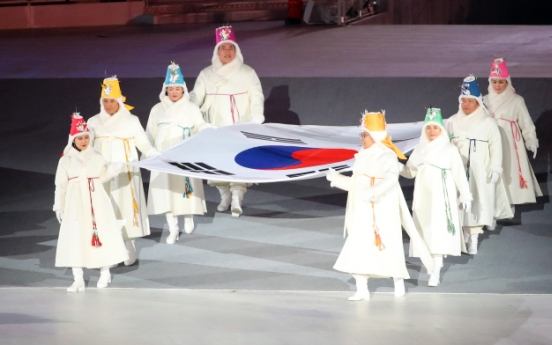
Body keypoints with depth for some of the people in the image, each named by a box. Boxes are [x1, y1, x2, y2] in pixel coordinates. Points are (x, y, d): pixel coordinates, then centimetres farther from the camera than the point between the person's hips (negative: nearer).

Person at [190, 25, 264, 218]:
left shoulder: (247, 73, 4)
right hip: (216, 129, 2)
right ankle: (225, 196, 20)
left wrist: (255, 119, -14)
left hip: (240, 129, -2)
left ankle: (236, 199, -15)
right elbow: (195, 97, 4)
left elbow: (256, 97, 0)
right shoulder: (206, 75, 8)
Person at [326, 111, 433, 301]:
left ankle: (399, 281, 21)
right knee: (359, 248, 2)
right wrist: (336, 178, 20)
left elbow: (391, 178, -33)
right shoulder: (364, 156, 12)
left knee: (387, 245, 1)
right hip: (362, 211, 8)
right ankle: (362, 289, 5)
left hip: (381, 211, -8)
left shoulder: (387, 157, -14)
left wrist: (374, 191, -45)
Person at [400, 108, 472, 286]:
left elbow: (459, 174, -5)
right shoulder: (420, 150, 9)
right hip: (423, 197, 5)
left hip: (442, 196, -5)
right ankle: (435, 262, 23)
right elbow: (410, 171, 9)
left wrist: (465, 196, -5)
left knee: (438, 231, -12)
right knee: (426, 230, 7)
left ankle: (436, 270, -14)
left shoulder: (450, 150, -5)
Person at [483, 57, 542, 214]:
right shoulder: (486, 100, 7)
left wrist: (531, 142, -8)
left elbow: (526, 123, -1)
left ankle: (510, 205, 2)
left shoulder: (516, 100, -2)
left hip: (510, 144, -3)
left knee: (510, 173, -3)